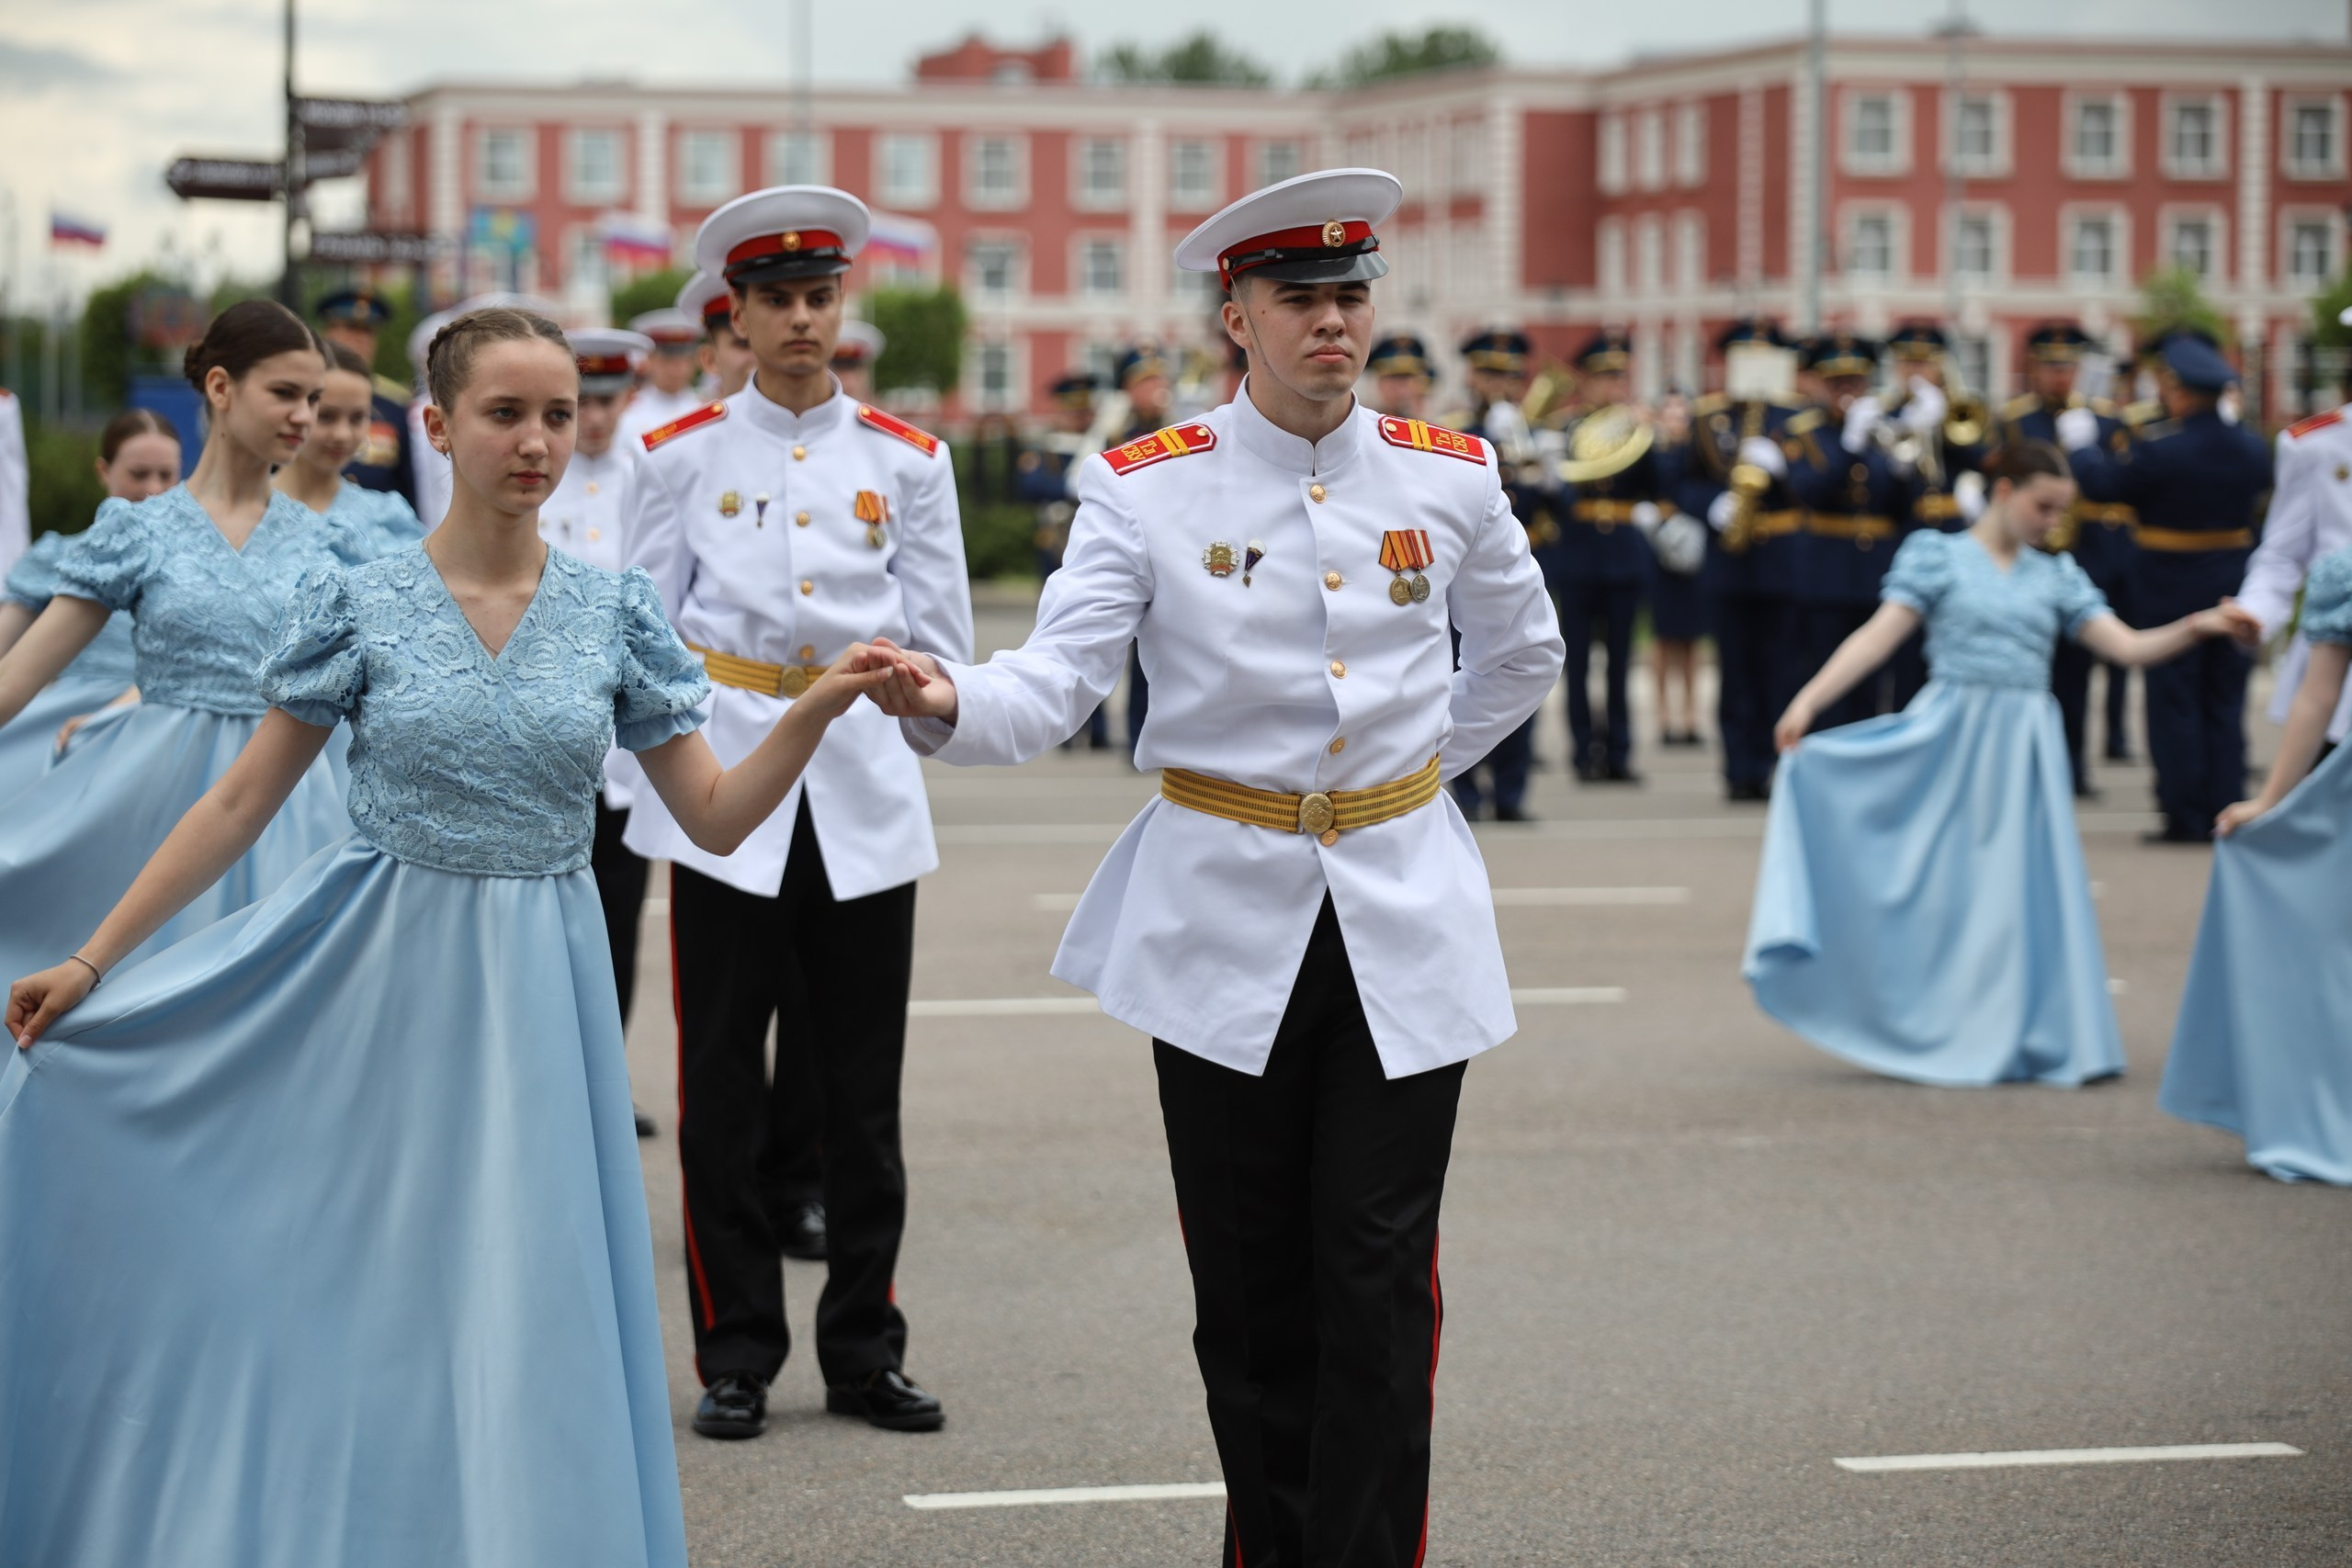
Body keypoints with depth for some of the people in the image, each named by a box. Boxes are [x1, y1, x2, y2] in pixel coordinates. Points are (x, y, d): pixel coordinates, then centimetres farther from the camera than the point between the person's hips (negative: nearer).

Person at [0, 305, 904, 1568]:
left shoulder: (614, 614, 1)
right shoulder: (359, 605, -4)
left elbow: (715, 816, 2)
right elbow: (241, 803, 0)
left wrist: (817, 708, -15)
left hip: (537, 999, 1)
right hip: (375, 988, -1)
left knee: (524, 1311, 3)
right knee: (349, 1296, 4)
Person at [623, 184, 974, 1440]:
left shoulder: (907, 460, 7)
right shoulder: (682, 454, 5)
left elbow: (944, 642, 12)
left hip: (865, 797, 1)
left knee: (863, 1088, 4)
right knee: (724, 1089, 1)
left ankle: (863, 1349, 14)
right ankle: (735, 1356, 9)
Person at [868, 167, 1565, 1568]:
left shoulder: (1453, 479, 2)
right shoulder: (1148, 490, -4)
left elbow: (1525, 656, 21)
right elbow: (1056, 686, -14)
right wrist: (945, 703, -33)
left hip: (1405, 923, 1)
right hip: (1226, 925, -1)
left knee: (1380, 1281, -3)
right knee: (1251, 1289, 5)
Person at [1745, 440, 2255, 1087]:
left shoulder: (2056, 577, 10)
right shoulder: (1938, 556, 0)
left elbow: (2128, 646, 4)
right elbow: (1879, 636, -7)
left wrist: (2199, 626, -13)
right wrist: (1809, 699, -18)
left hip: (2026, 753, 3)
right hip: (1950, 742, -3)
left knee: (2024, 893, 2)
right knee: (1943, 890, 0)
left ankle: (2027, 1039, 10)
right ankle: (1931, 1033, 10)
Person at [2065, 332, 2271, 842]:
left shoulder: (2161, 449, -18)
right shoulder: (2251, 447, 0)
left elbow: (2102, 484, -11)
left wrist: (2080, 441, 9)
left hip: (2172, 591, -5)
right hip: (2233, 585, 5)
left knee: (2174, 706, 2)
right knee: (2225, 705, 10)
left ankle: (2184, 816, 2)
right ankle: (2225, 814, 9)